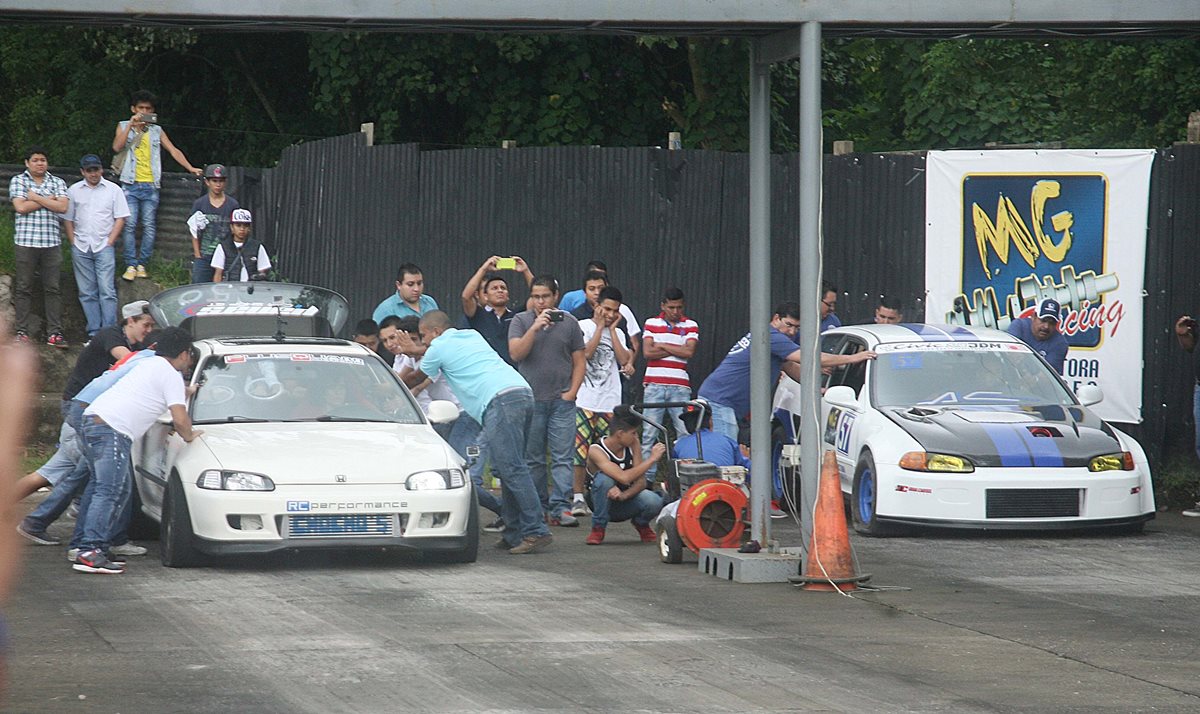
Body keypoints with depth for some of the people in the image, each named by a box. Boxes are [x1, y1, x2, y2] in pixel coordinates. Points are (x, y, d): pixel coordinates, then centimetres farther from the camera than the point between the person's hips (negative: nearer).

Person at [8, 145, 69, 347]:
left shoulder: (57, 183, 11)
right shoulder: (18, 181, 6)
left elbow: (62, 207, -4)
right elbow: (20, 207, -8)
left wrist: (36, 198, -5)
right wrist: (48, 200, -4)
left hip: (51, 242, 2)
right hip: (25, 241, -2)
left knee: (52, 288, 0)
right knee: (23, 287, 1)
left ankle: (54, 332, 1)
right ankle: (22, 331, 5)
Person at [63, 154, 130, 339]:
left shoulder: (113, 190, 4)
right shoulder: (74, 191, 10)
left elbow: (120, 218, 2)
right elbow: (67, 219, 12)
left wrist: (110, 242, -6)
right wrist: (73, 243, 2)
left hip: (104, 247, -3)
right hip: (81, 247, 3)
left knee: (107, 290, -10)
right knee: (87, 293, 3)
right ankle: (93, 331, 8)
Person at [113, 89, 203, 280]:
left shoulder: (157, 130, 15)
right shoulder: (124, 127, 10)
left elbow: (173, 150, 12)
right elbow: (117, 147, -7)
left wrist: (190, 168, 2)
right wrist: (131, 126, -14)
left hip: (150, 185, 2)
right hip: (130, 184, -2)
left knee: (149, 226, -4)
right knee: (130, 225, -8)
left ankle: (142, 264, 2)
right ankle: (131, 265, -6)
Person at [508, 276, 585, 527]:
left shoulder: (568, 323, 7)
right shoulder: (521, 321, 4)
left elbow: (579, 361, 10)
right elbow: (516, 353, -10)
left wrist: (571, 392, -2)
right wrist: (535, 328, -21)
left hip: (561, 401, 0)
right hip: (531, 400, 0)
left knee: (562, 458, -6)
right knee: (533, 459, 4)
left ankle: (560, 508, -9)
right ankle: (539, 507, 10)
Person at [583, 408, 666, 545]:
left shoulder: (634, 444, -8)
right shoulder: (596, 450, -25)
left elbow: (642, 481, -12)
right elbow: (624, 477, -38)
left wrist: (624, 495, -33)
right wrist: (652, 458, -34)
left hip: (626, 499, 3)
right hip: (604, 503, -3)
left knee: (654, 501, -30)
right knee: (604, 479, -36)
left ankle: (641, 524, 6)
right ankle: (598, 528, -16)